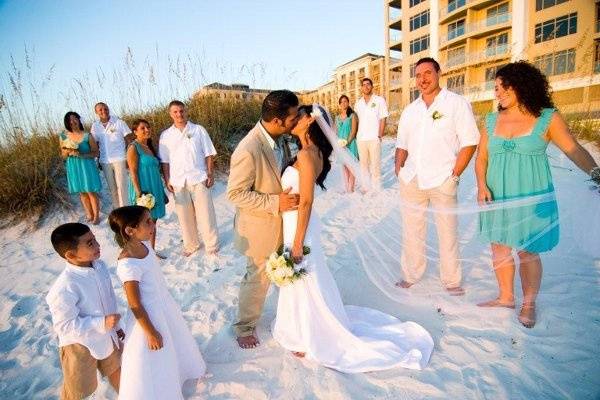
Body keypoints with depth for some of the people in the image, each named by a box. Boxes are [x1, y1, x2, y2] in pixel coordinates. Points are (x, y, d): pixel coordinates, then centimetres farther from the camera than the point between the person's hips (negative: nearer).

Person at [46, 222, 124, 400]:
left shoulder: (99, 265, -13)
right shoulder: (64, 289, -35)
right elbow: (65, 325, -27)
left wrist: (115, 325, 11)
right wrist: (102, 323, -33)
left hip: (106, 335, 6)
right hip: (79, 344, -6)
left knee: (115, 367, 29)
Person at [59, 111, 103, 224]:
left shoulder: (87, 136, -8)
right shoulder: (63, 137, 1)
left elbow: (95, 153, -6)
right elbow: (63, 155, 9)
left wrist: (81, 154, -20)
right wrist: (68, 152, -14)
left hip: (87, 165, -3)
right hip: (73, 167, 3)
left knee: (91, 191, 0)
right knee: (82, 192, 12)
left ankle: (96, 216, 12)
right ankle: (89, 215, 26)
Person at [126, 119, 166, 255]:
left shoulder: (149, 147, 13)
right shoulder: (133, 148, -10)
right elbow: (133, 172, -15)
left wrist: (160, 190, 17)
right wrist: (139, 193, -20)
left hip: (154, 189, 7)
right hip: (143, 190, -7)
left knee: (153, 221, 13)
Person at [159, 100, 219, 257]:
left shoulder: (199, 130, 2)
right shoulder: (165, 135, 7)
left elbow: (208, 154, 3)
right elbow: (165, 161, 9)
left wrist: (211, 174, -4)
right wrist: (167, 180, 4)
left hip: (199, 178, -2)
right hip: (178, 181, 2)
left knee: (205, 213, 2)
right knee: (184, 215, 10)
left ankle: (212, 245, 16)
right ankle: (190, 244, 27)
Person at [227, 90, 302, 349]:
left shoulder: (277, 138, -5)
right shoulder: (248, 151, -31)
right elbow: (235, 193, -25)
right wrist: (275, 202, -28)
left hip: (281, 219, 8)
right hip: (260, 225, -8)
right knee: (258, 277, 11)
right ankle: (244, 327, 36)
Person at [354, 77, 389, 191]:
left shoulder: (379, 100, 3)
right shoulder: (358, 103, 14)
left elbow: (383, 120, -1)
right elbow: (356, 121, 15)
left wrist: (379, 136, -8)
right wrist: (356, 135, 3)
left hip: (374, 138, -4)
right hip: (361, 139, 4)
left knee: (375, 164, -3)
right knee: (363, 164, 9)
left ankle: (376, 189, 5)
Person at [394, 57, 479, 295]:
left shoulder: (456, 104, 0)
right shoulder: (409, 110, 15)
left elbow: (469, 143, -5)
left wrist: (454, 175, -10)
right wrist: (399, 169, 4)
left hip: (442, 180, -4)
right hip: (411, 179, 5)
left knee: (447, 231, 2)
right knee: (411, 230, 10)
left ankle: (452, 281, 18)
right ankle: (411, 275, 24)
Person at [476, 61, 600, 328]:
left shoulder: (547, 118, -4)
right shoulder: (492, 121, 6)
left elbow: (574, 149, -10)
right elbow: (481, 157, 6)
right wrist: (481, 185, -7)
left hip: (531, 197, -4)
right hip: (496, 197, 4)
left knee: (527, 252, 4)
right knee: (499, 248, 11)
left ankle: (529, 305, 24)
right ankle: (506, 296, 30)